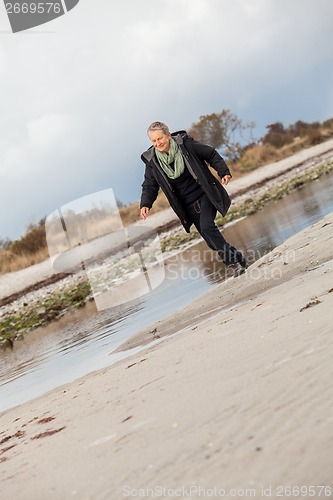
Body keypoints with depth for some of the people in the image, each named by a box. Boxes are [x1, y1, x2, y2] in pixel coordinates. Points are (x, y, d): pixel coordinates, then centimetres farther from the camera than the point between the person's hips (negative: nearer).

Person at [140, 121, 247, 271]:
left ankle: (234, 259, -11)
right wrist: (145, 204, -14)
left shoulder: (185, 144, -11)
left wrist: (224, 172, -9)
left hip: (205, 195, -3)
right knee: (209, 238, 3)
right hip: (187, 205, 3)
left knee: (207, 227, -22)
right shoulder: (152, 161, -5)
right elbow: (149, 186, 3)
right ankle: (236, 259, 19)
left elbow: (211, 154, 0)